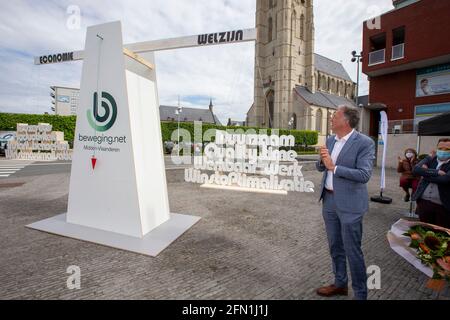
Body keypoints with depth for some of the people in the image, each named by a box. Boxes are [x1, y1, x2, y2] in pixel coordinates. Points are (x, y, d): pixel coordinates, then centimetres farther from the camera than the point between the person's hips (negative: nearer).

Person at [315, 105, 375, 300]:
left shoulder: (365, 143, -13)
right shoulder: (330, 140, 8)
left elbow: (364, 175, -21)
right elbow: (321, 167, 13)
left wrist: (334, 167, -22)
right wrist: (322, 160, -9)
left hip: (349, 203, -7)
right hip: (329, 199, 7)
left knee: (352, 251, 5)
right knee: (335, 246, 19)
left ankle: (360, 293, 25)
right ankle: (340, 284, 38)